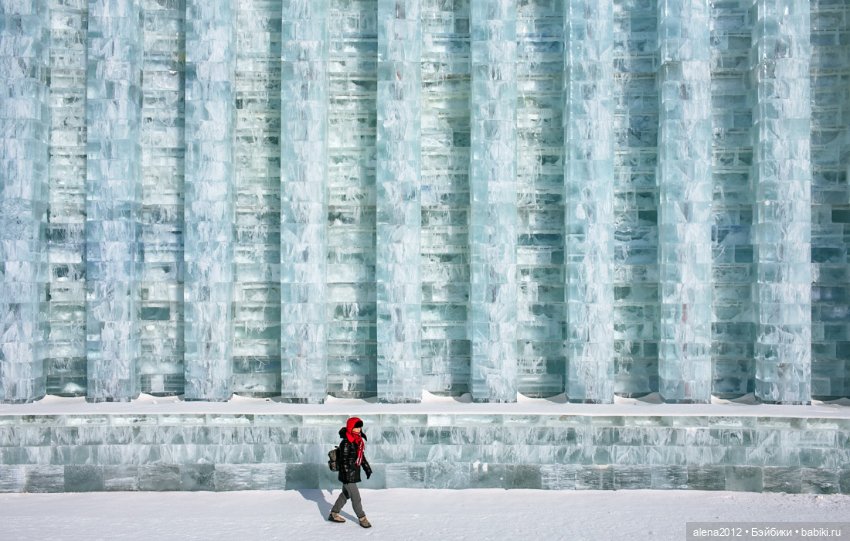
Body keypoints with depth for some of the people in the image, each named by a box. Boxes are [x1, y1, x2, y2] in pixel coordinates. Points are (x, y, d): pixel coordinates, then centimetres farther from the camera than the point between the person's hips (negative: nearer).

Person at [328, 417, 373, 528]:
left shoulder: (358, 441, 8)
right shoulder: (346, 443, -20)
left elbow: (361, 456, 20)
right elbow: (344, 460, -22)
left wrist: (367, 468, 22)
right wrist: (346, 475, -23)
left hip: (354, 474, 10)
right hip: (348, 476, -10)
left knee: (346, 494, 20)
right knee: (356, 497, 0)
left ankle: (333, 514, 33)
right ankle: (362, 518, 14)